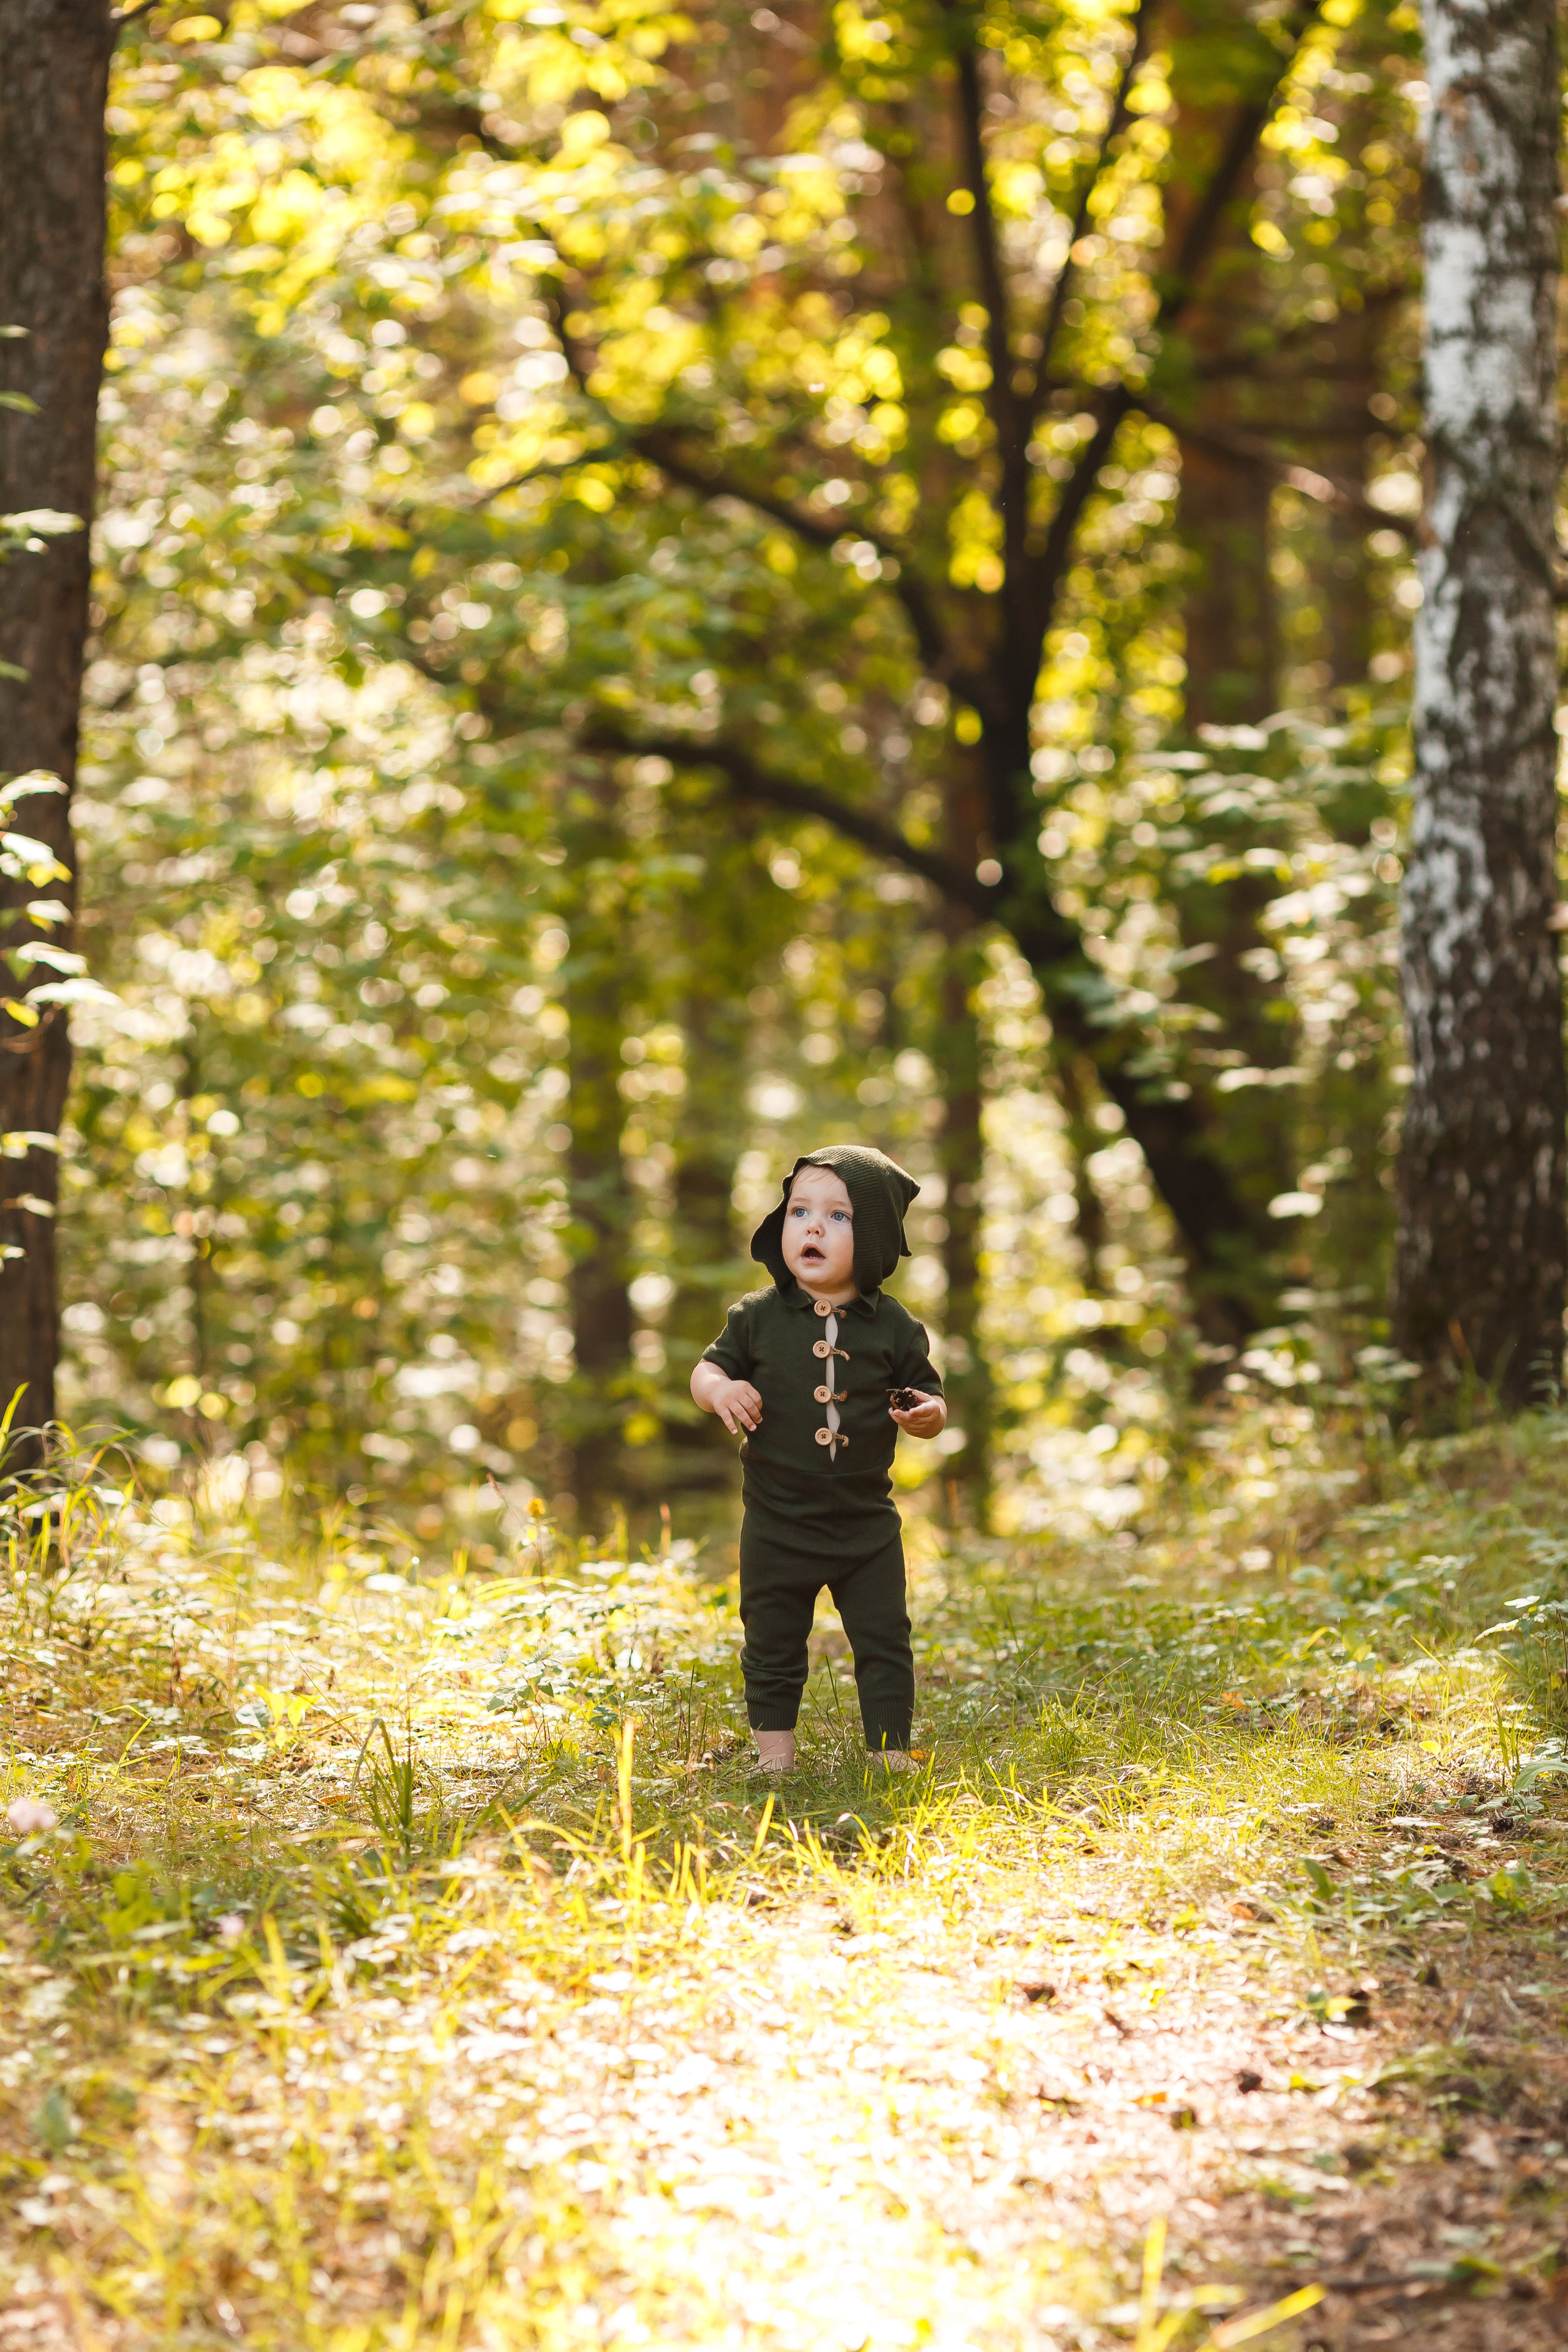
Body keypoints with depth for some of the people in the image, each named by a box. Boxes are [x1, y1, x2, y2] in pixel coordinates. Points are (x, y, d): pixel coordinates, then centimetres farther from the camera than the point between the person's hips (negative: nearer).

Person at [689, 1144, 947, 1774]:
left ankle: (891, 1750, 14)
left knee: (884, 1641, 4)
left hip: (866, 1524, 0)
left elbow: (926, 1395, 5)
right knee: (773, 1645, 10)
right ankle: (774, 1751, 23)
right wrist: (719, 1389, -19)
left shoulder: (893, 1327, -3)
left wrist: (929, 1414, -18)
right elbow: (709, 1367, 4)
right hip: (779, 1525, 0)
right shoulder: (758, 1317, -4)